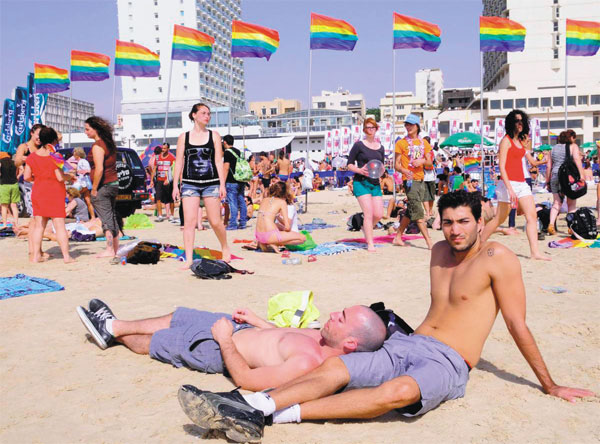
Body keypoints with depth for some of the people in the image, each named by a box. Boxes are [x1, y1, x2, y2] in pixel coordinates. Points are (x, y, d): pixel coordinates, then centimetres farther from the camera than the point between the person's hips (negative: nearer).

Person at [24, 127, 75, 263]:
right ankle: (66, 256, -1)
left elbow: (26, 177, 2)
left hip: (38, 193, 4)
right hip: (55, 194, -4)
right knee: (60, 226, -1)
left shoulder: (32, 156, 2)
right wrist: (69, 176, 3)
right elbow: (60, 177, -16)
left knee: (39, 226, 11)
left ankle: (36, 255, 9)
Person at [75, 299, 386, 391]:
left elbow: (246, 380, -32)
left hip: (219, 350, -7)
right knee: (176, 317, 22)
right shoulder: (325, 338, -12)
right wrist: (256, 320, 15)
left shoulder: (308, 362, -39)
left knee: (152, 341, 14)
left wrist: (226, 342, -22)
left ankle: (113, 330, 46)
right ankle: (114, 326, 45)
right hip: (239, 327, 7)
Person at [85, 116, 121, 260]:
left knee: (106, 218, -3)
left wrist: (94, 189, -16)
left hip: (103, 185, -9)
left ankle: (110, 250, 0)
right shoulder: (109, 143, 11)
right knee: (112, 216, 15)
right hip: (113, 183, 9)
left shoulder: (97, 146, -16)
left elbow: (99, 170, -23)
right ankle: (116, 248, 21)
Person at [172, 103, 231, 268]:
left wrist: (222, 184, -3)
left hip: (211, 183, 0)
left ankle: (225, 248, 27)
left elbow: (219, 161, 4)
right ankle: (189, 259, -2)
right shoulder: (183, 137, 8)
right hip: (190, 184, 0)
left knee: (215, 222, 2)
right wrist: (175, 185, 1)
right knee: (189, 221, -7)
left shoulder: (214, 135, 8)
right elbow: (179, 162, 7)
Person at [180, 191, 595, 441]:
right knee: (333, 368, -18)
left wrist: (550, 386, 3)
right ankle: (246, 406, -33)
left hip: (447, 363, -7)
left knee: (398, 391, -39)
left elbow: (518, 326, -1)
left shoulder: (497, 258, -5)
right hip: (405, 345, 7)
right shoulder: (440, 252, 16)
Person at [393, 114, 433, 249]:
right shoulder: (401, 143, 1)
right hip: (409, 180, -5)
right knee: (418, 212, -11)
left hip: (421, 180, 5)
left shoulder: (424, 142, 12)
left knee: (410, 212, 11)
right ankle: (429, 242, -12)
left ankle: (398, 237, 22)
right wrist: (403, 170, -23)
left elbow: (429, 163, 11)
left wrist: (422, 161, -11)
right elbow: (397, 164, -2)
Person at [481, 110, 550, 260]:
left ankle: (535, 252, -5)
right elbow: (501, 167, -15)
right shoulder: (506, 141, -7)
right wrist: (510, 188, -21)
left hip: (522, 183, 8)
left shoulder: (520, 141, 16)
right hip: (509, 183, -8)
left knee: (532, 216, -3)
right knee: (500, 219, -1)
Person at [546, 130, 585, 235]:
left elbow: (549, 166, 13)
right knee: (571, 203, 6)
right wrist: (581, 176, -15)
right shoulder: (573, 146, 3)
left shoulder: (554, 148, 16)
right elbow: (577, 160, -11)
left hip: (555, 176, 4)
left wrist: (548, 181, 16)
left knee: (557, 202, 7)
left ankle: (551, 224, -8)